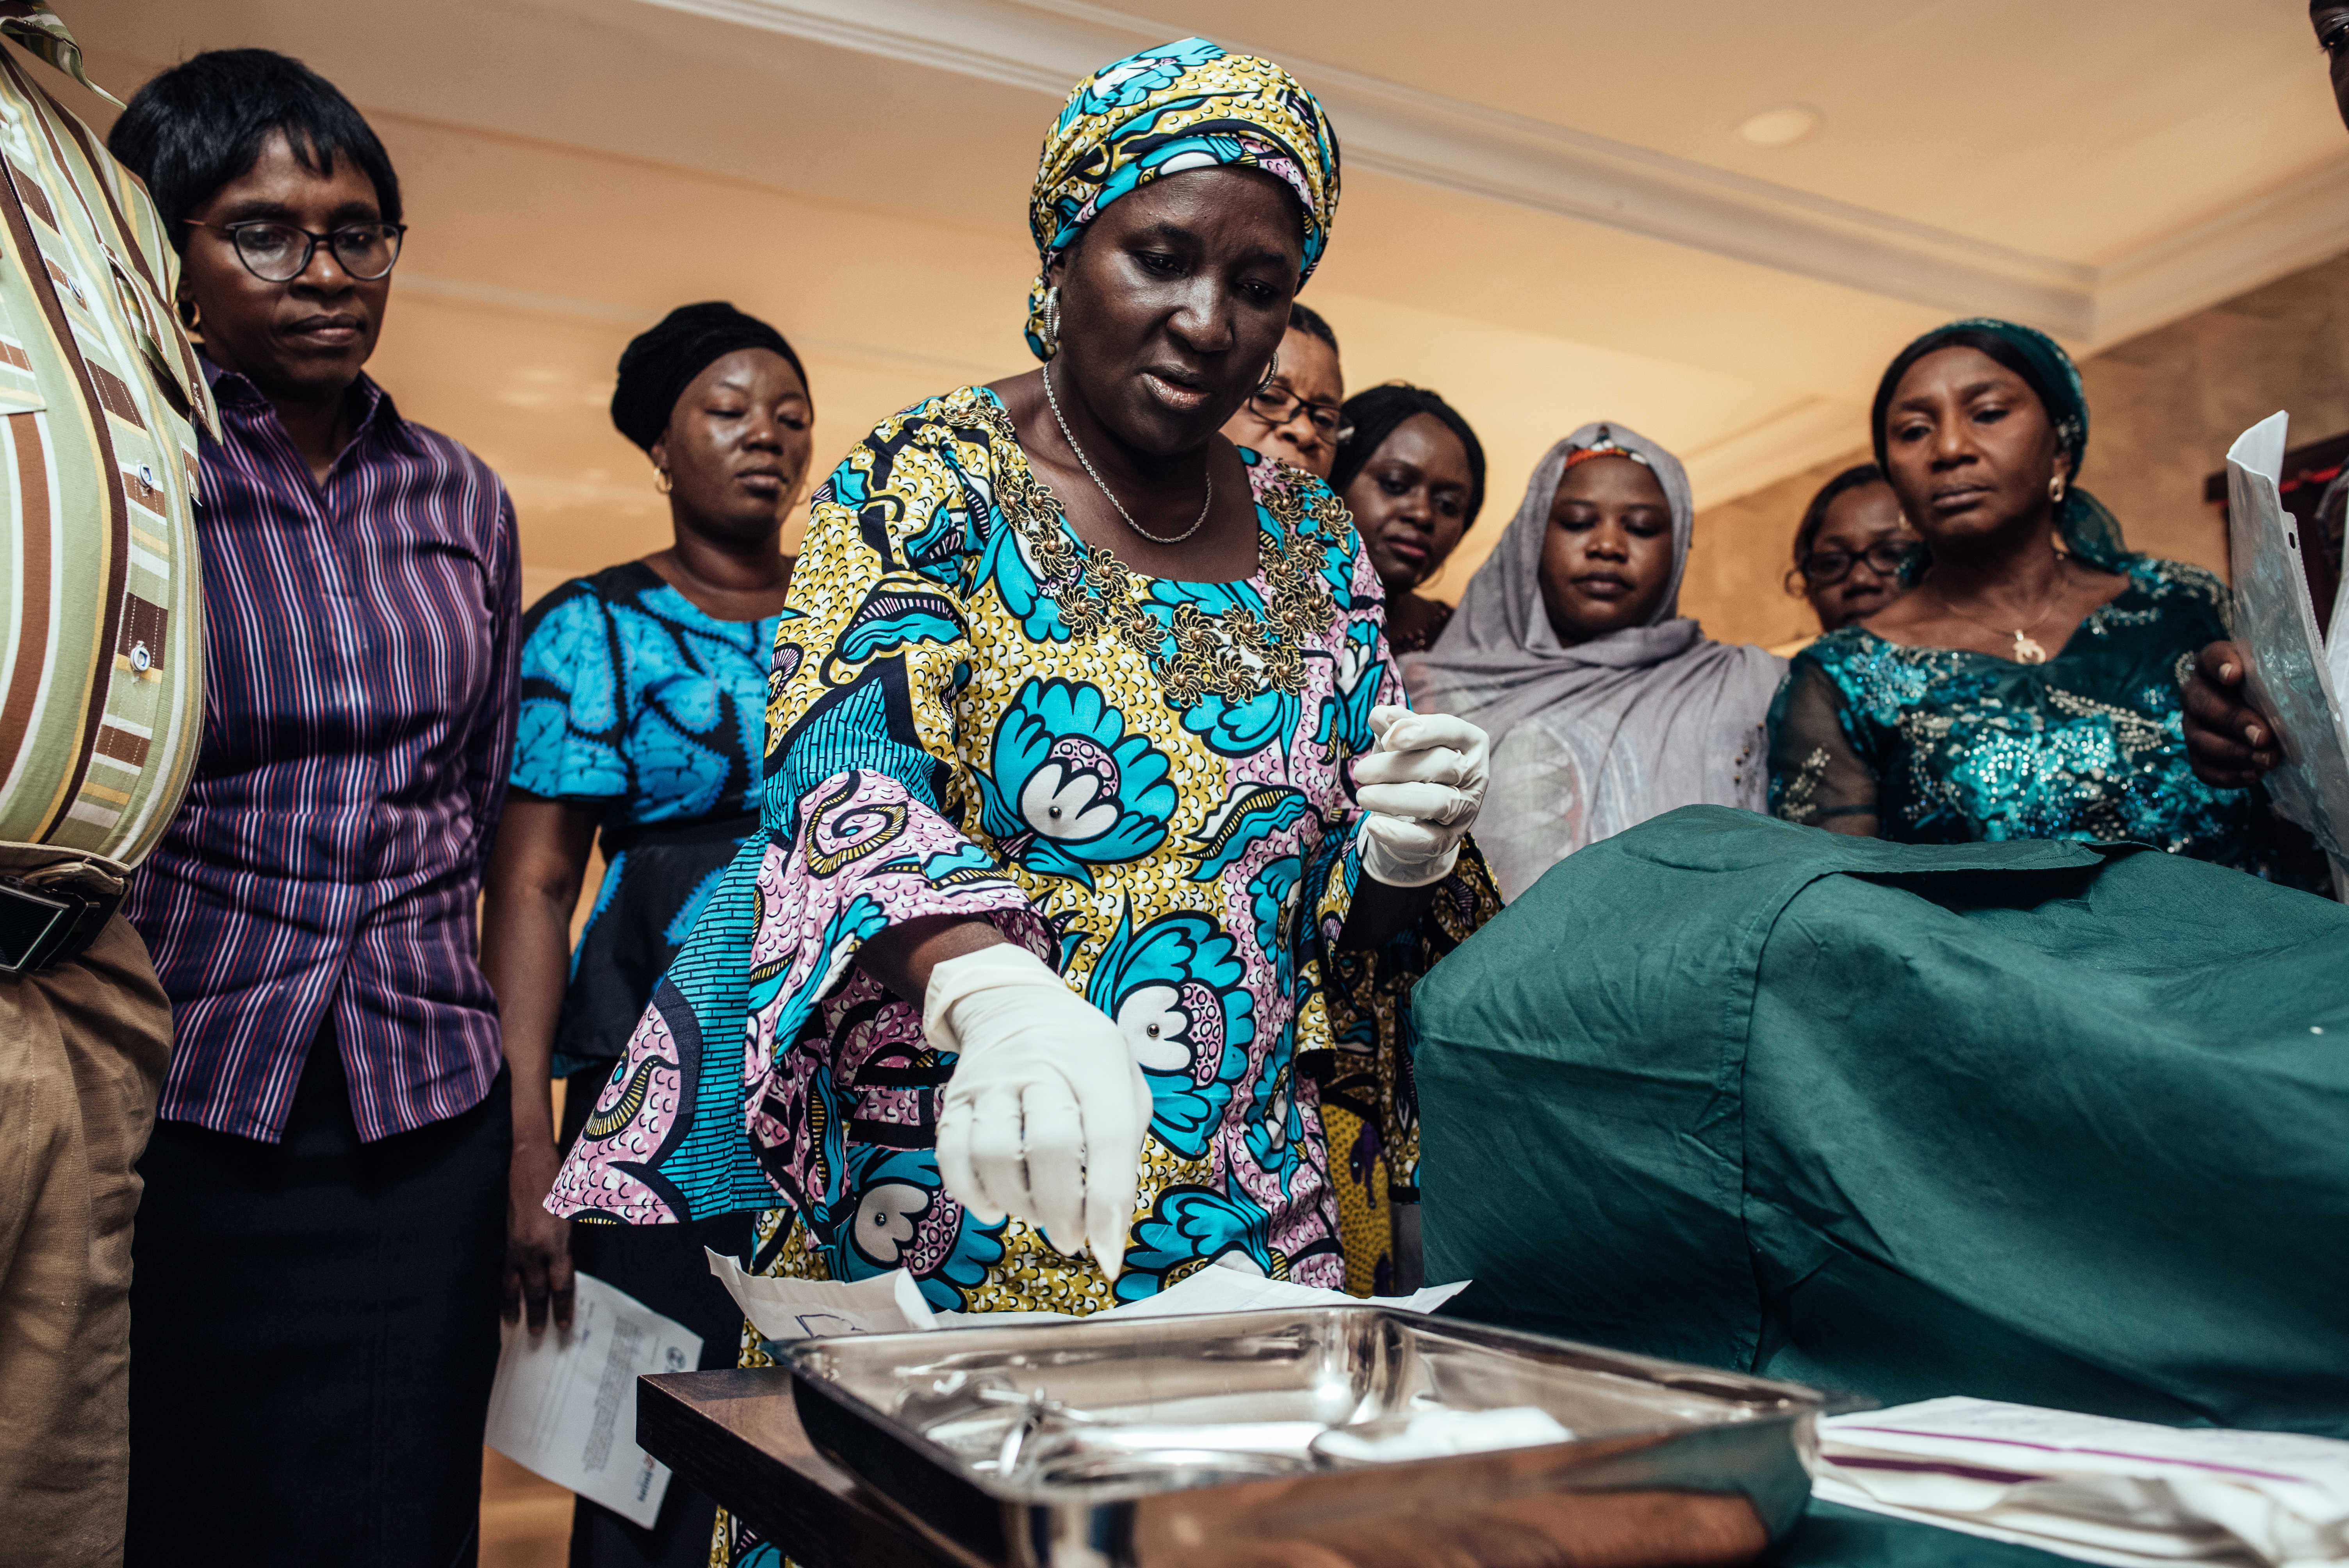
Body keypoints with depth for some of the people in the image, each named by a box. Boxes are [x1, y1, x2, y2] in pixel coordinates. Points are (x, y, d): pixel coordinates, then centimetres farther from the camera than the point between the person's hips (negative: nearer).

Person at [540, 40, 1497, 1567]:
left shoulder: (1312, 542, 7)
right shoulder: (925, 488, -6)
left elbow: (1341, 910, 12)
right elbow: (845, 776, -23)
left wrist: (1401, 855, -11)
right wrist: (988, 985, -42)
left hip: (1241, 1226, 4)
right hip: (938, 1212, -3)